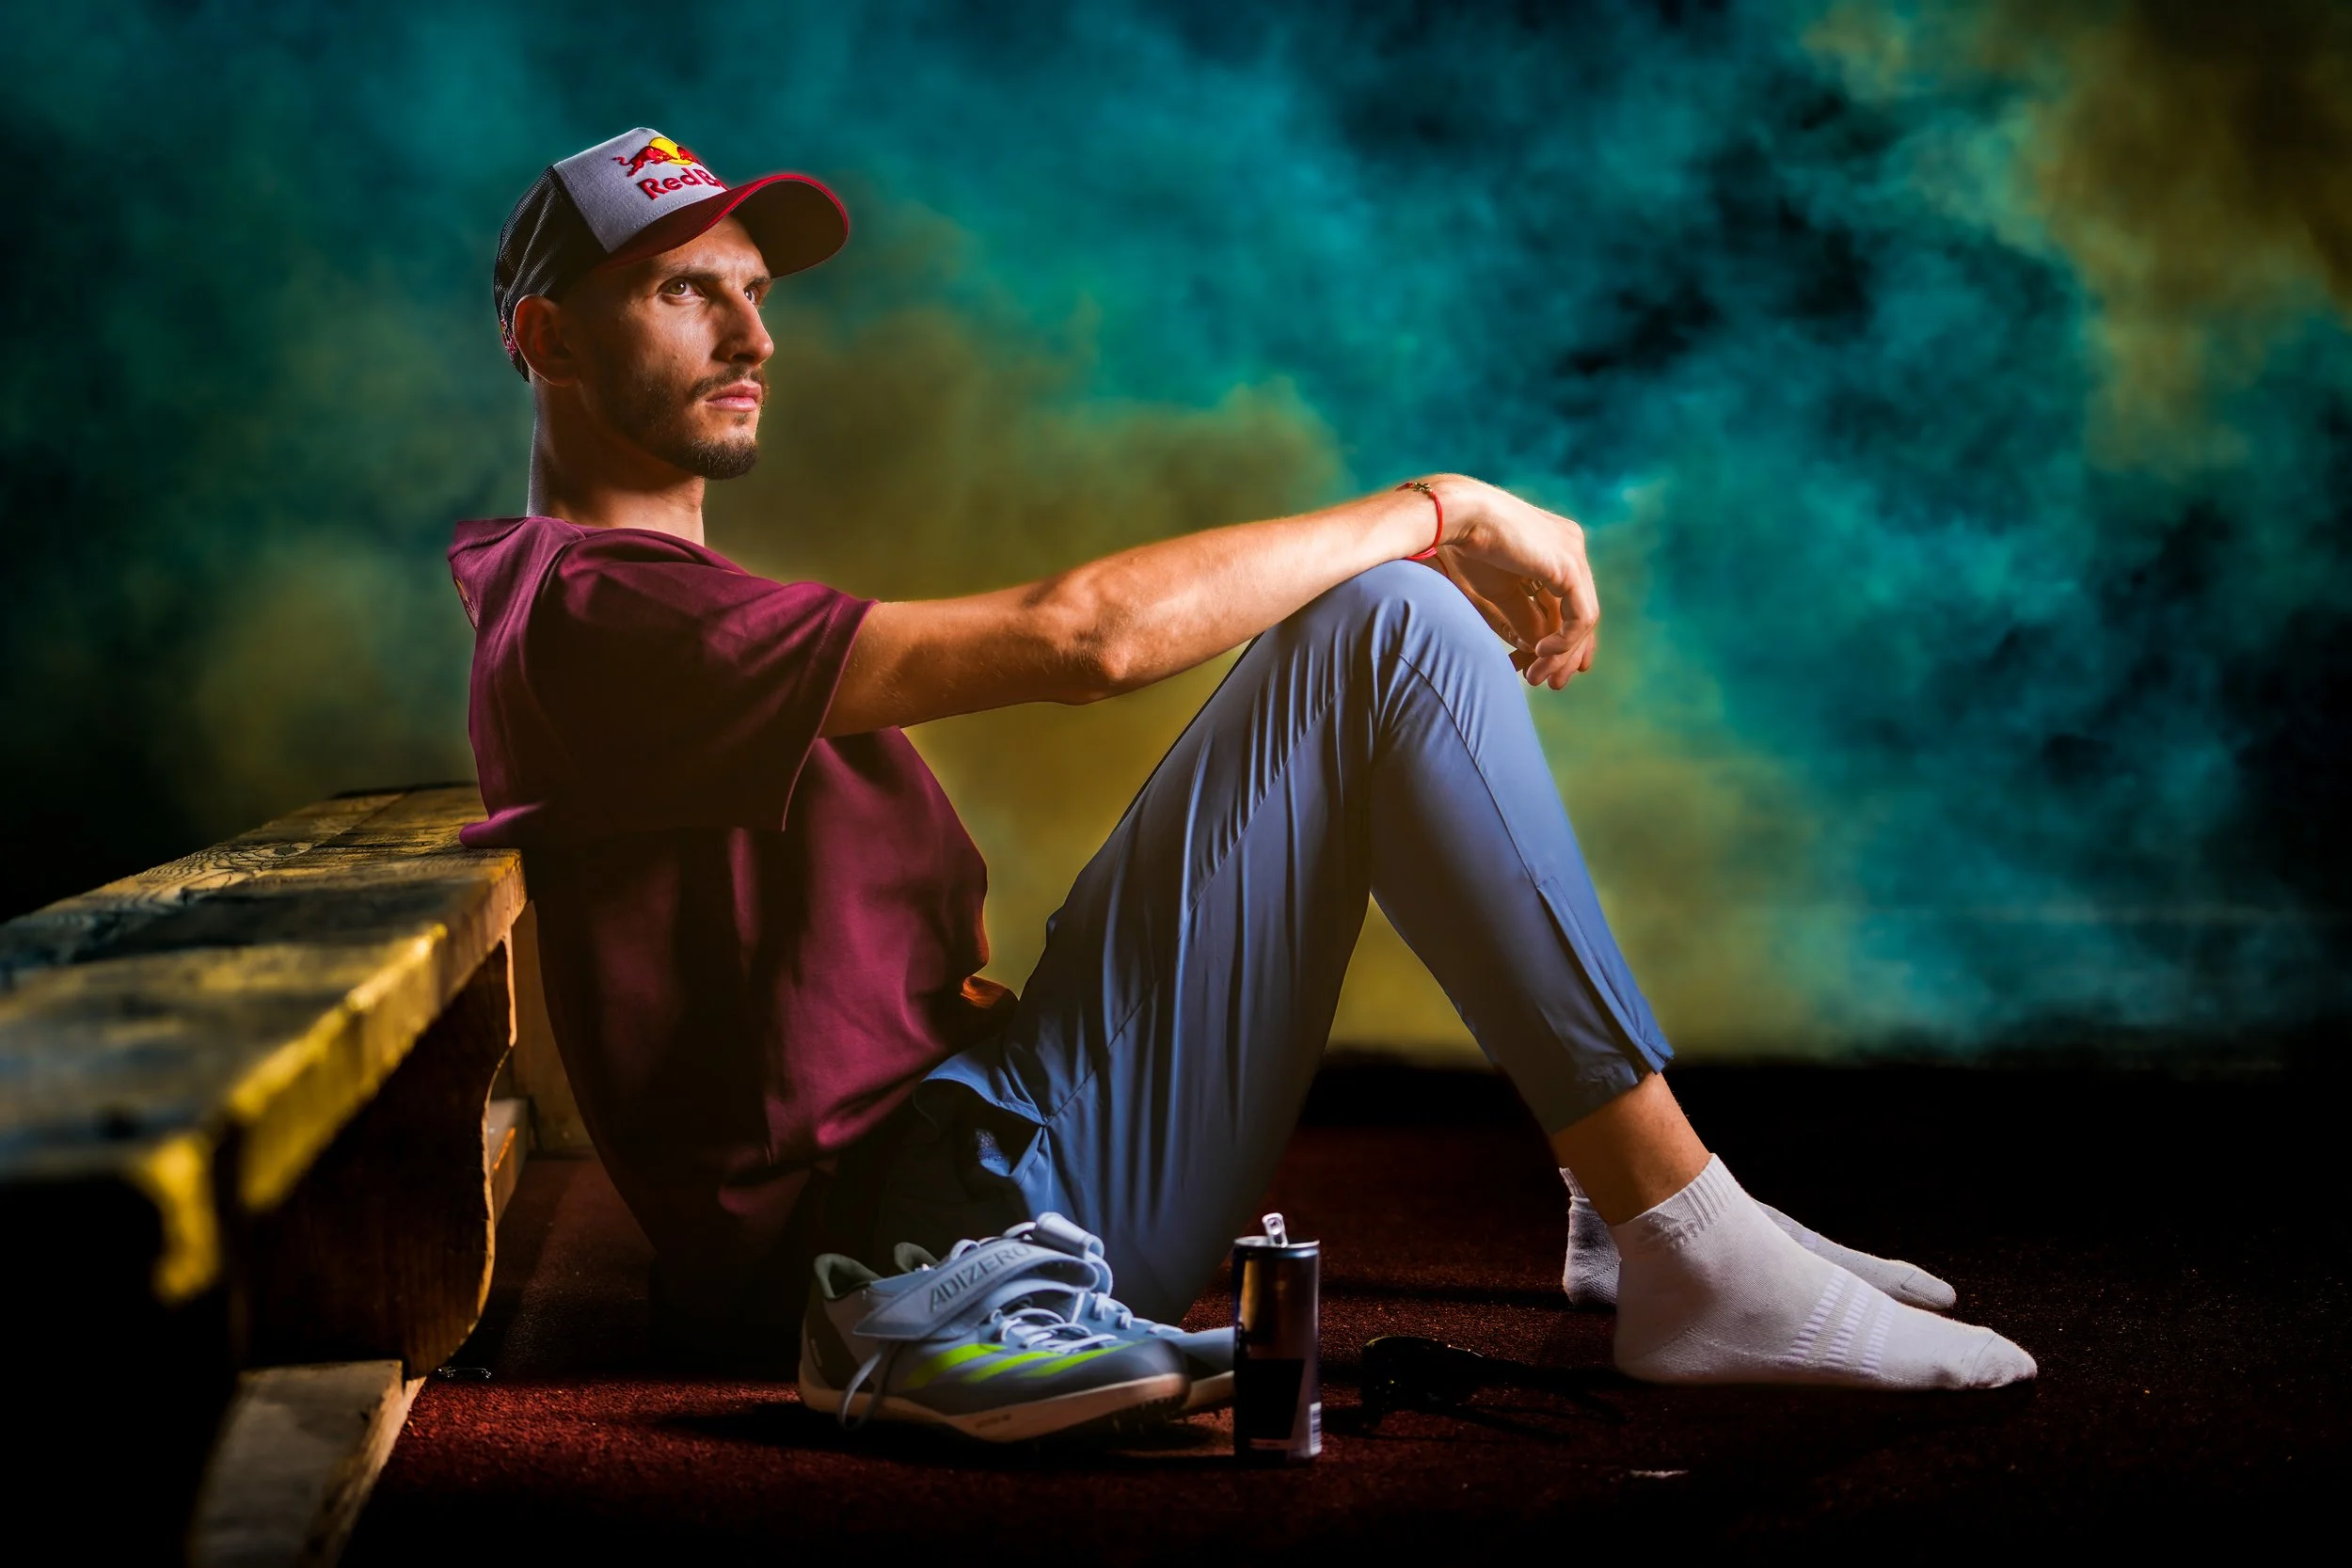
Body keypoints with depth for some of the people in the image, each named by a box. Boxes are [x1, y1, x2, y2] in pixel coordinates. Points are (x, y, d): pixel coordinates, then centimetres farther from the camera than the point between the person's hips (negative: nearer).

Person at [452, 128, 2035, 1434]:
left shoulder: (675, 599, 23)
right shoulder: (596, 615, -13)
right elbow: (1085, 631, -22)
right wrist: (1440, 509, -12)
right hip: (950, 1201, -10)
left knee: (1392, 620, 10)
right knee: (1387, 627, -13)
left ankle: (1631, 1205, 5)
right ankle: (1695, 1255, -14)